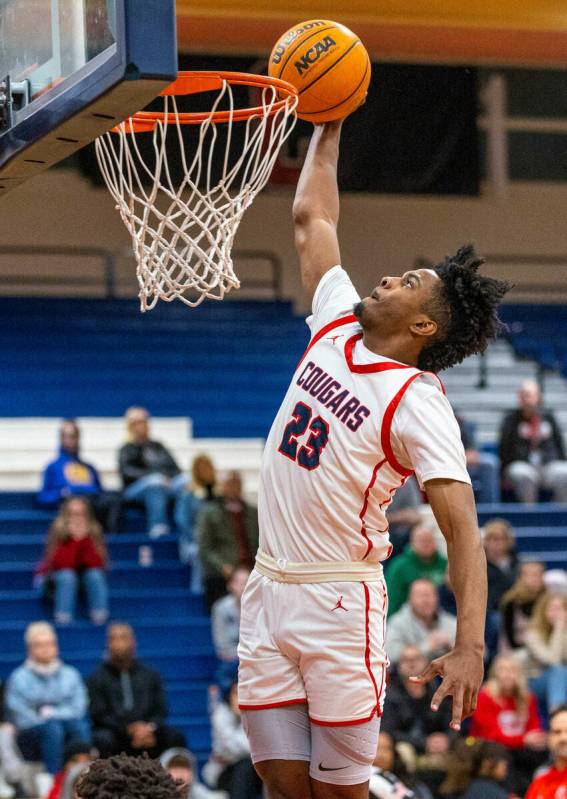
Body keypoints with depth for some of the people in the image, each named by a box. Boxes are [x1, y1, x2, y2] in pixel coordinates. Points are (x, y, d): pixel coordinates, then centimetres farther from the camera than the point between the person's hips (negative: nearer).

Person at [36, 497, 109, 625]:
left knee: (95, 575, -28)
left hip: (87, 573, 2)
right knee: (67, 576, -32)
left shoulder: (94, 532, -8)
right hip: (59, 575, -2)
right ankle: (63, 617, -34)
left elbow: (97, 563, -14)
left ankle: (100, 616, -29)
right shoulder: (58, 533, -13)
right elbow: (63, 564, -20)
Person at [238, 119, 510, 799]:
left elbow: (461, 528, -20)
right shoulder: (336, 328, 6)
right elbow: (312, 218, 19)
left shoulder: (419, 404, -13)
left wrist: (470, 646, -31)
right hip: (268, 591, 6)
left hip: (340, 603, -6)